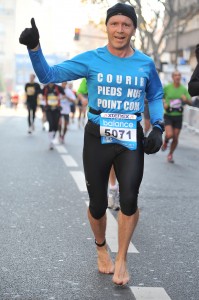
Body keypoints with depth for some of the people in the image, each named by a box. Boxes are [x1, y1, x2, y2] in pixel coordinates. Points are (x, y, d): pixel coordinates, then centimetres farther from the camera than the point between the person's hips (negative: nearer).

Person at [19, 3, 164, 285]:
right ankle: (101, 248, 36)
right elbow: (49, 75, -6)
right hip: (97, 138, -1)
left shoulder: (146, 63, 2)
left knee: (129, 199, -12)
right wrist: (34, 48, -22)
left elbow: (155, 97, 16)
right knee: (98, 204, 6)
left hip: (131, 139, 1)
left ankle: (121, 259, 10)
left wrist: (158, 128, 1)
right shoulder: (91, 59, -4)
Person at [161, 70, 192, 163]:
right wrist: (164, 104, -13)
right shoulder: (167, 88, -4)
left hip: (178, 116, 2)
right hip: (168, 115, -2)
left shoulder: (184, 89, 2)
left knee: (175, 138, 3)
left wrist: (186, 99, -22)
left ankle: (170, 155, 25)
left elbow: (190, 102, 0)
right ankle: (165, 142, 16)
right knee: (169, 135, -20)